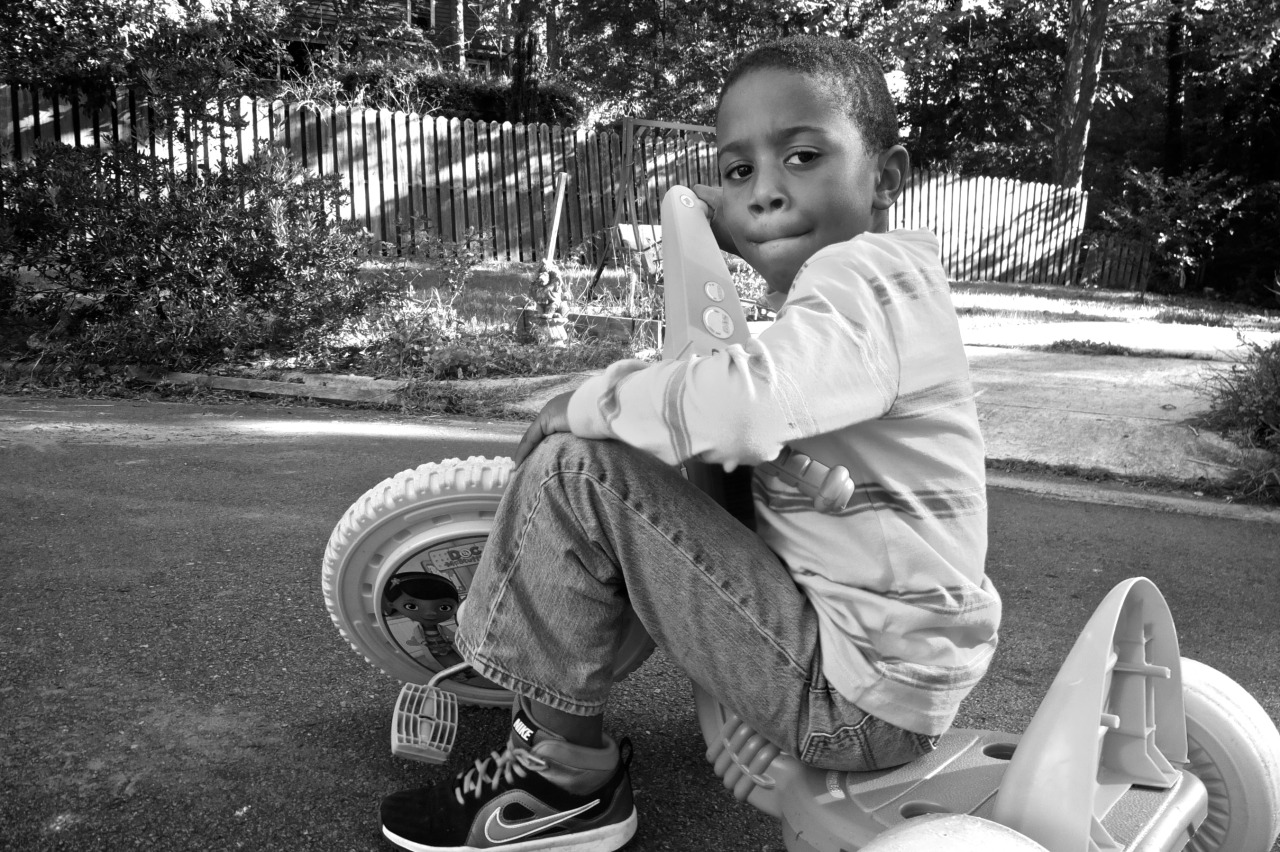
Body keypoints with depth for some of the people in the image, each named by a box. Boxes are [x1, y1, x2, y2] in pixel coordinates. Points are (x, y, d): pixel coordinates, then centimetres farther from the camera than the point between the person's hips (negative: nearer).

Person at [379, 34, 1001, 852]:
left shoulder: (865, 272, -19)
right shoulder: (889, 275, 11)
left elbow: (748, 403, -36)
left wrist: (583, 405, -19)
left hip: (855, 697, -10)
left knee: (578, 469, -16)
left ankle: (567, 773, 1)